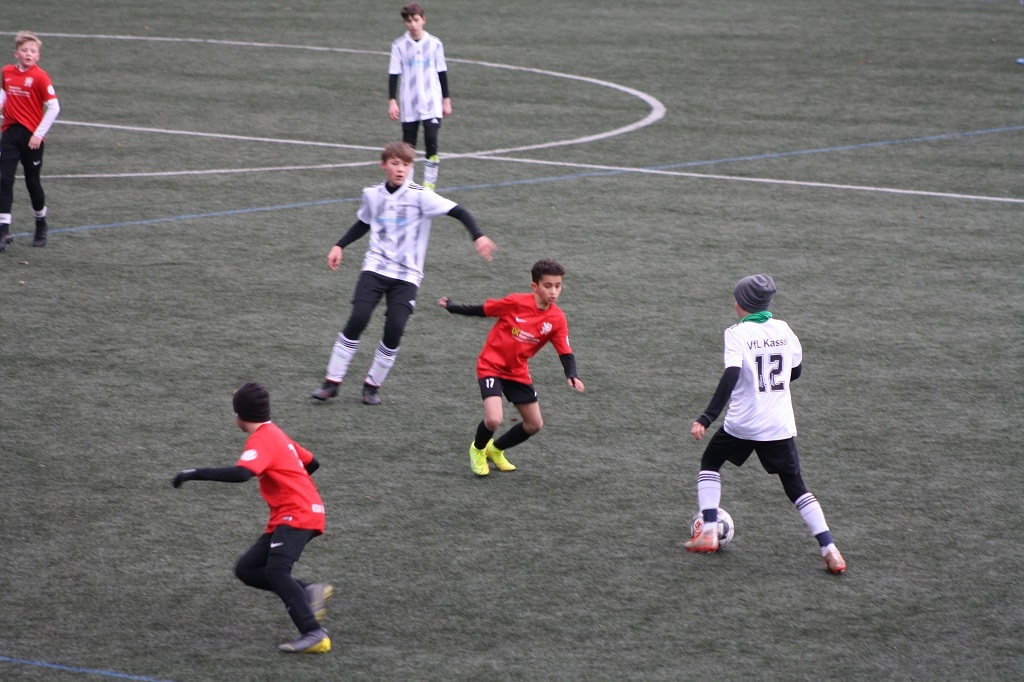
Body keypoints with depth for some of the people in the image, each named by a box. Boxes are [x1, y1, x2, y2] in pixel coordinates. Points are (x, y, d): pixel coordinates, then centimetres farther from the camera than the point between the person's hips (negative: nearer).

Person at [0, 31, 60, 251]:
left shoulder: (39, 76, -11)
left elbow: (54, 107, -12)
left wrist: (38, 134, -14)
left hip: (31, 137, -4)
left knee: (32, 182, 8)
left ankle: (41, 226, 29)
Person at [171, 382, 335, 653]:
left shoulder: (262, 440, -13)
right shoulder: (275, 434, 16)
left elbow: (241, 473, -31)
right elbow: (312, 463, 23)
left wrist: (195, 474, -28)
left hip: (298, 514, -10)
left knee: (276, 571, -25)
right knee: (246, 569, 5)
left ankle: (314, 634, -32)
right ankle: (310, 592, -1)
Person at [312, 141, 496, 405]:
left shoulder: (419, 196, -9)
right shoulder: (373, 195, 6)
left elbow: (457, 211, -14)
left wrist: (478, 236, -26)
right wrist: (340, 246, 22)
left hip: (407, 275, -2)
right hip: (375, 267, 2)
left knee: (395, 329, -15)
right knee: (358, 319, -15)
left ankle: (373, 384, 6)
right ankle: (332, 381, -4)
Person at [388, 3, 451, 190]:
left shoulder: (434, 44, 2)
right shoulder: (399, 46, 0)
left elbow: (442, 73, 8)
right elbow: (393, 75, 1)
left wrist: (446, 100, 8)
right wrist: (392, 101, -6)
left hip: (432, 104, 0)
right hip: (408, 106, 0)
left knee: (431, 140, -12)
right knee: (408, 145, 4)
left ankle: (430, 182, -2)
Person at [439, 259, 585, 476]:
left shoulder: (557, 319, -10)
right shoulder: (516, 303, -20)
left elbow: (565, 353, -10)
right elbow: (483, 310, -6)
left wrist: (571, 376, -28)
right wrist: (452, 307, 1)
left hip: (518, 372, 5)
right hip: (491, 366, -5)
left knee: (535, 424, 9)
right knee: (494, 419, -22)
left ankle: (496, 450, 36)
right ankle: (478, 449, 13)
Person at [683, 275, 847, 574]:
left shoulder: (737, 333, -10)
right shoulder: (783, 330, 3)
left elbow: (731, 376, -23)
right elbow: (795, 370, 14)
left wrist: (706, 418, -26)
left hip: (742, 424, -3)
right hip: (780, 426, 3)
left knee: (710, 463, 22)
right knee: (795, 485, 11)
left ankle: (709, 532, 12)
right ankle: (829, 550, -1)